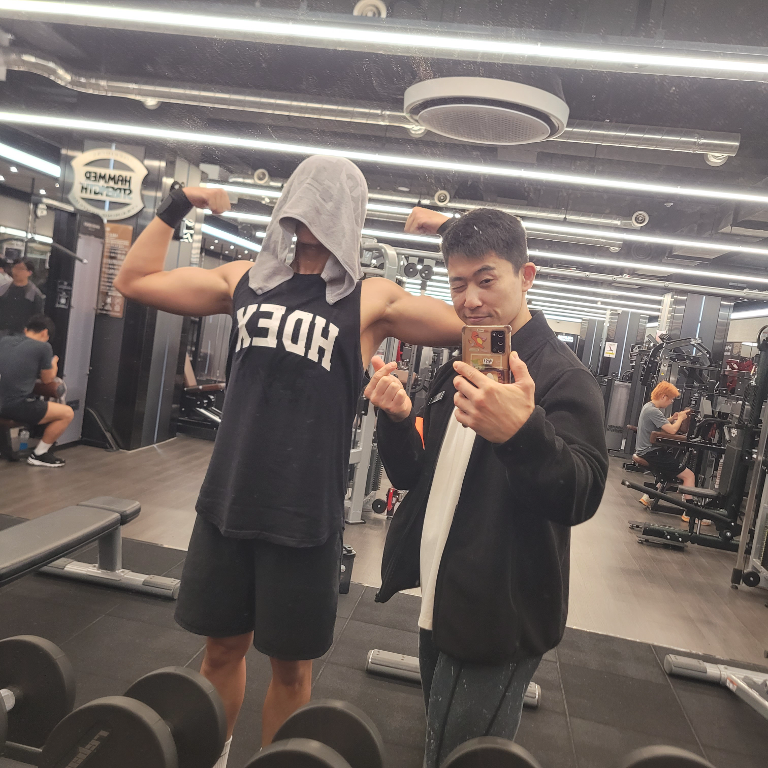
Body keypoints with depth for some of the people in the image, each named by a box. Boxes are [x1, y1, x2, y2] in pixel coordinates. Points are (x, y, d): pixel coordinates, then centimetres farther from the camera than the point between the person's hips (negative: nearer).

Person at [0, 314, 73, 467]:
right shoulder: (43, 347, -6)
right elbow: (47, 379, 6)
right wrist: (54, 364, 26)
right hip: (17, 407, -7)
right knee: (67, 413, 6)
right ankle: (38, 455, 12)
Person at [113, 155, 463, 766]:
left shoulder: (371, 300, -5)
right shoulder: (248, 281, 6)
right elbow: (134, 280, 13)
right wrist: (178, 205, 10)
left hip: (305, 514, -3)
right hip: (226, 502, 3)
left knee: (291, 664, 14)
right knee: (223, 647, 20)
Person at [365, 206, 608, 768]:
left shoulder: (563, 377, -15)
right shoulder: (458, 368, 8)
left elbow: (581, 499, -26)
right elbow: (415, 478, 7)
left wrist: (523, 433, -44)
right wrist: (397, 419, -12)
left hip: (500, 625, -7)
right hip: (440, 609, 8)